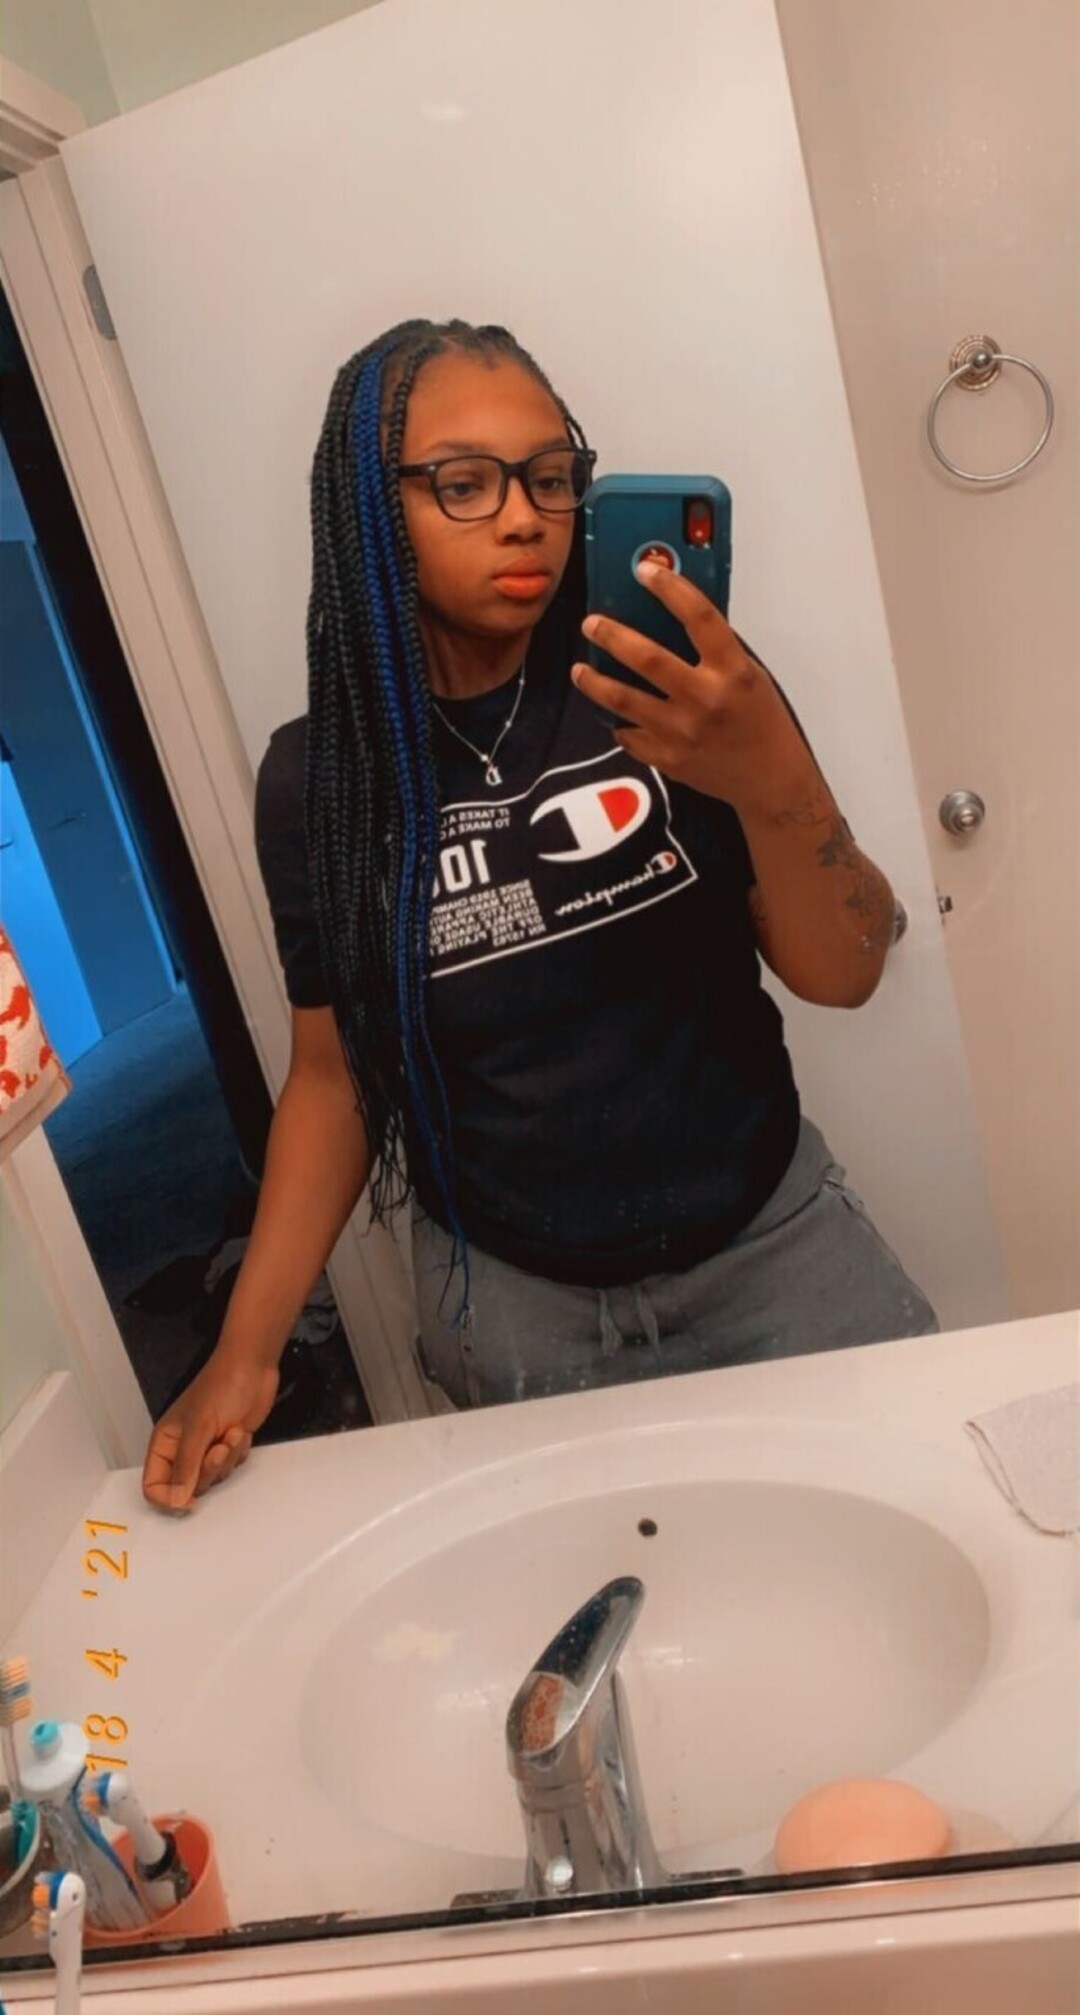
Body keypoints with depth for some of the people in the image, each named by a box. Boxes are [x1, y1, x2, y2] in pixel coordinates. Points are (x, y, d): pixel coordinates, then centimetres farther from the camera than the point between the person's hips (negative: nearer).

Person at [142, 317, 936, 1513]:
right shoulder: (316, 775, -7)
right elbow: (332, 1071, 1)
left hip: (768, 1242, 1)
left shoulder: (669, 685, -10)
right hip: (508, 1301, 0)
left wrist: (773, 780, -31)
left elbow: (842, 974, -11)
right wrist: (246, 1350, -6)